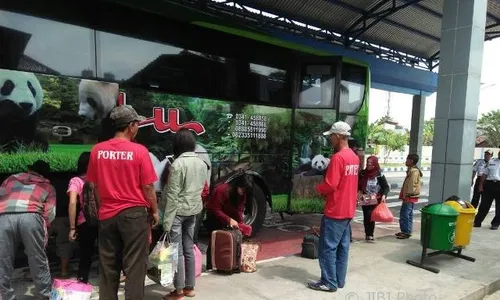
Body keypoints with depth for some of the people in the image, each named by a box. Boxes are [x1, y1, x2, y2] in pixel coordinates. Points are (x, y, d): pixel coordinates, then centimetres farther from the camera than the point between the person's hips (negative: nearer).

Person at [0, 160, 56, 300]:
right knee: (38, 260, 12)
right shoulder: (48, 186, 27)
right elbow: (50, 214, 15)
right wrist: (43, 230, 29)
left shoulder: (12, 178, 34)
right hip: (30, 216, -1)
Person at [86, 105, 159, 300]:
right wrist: (154, 211, 4)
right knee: (134, 267, 6)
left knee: (108, 267, 15)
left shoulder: (97, 150, 0)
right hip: (134, 213, -4)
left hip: (107, 214, 4)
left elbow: (93, 185, 7)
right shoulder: (139, 151, -12)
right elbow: (148, 187, -9)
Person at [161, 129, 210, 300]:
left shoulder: (178, 164, -17)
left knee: (177, 251, 2)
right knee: (189, 249, 15)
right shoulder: (202, 163, 5)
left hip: (178, 211, -7)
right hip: (194, 210, 7)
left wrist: (167, 221, -14)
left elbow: (172, 195, -18)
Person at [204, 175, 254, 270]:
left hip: (229, 220, 6)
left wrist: (241, 224, -25)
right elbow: (215, 210, -29)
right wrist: (229, 220, -37)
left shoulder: (242, 195, -8)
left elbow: (239, 211, -10)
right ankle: (210, 267, 2)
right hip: (213, 218, -6)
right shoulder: (222, 190, -30)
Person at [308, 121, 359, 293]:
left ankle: (329, 283, 9)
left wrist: (318, 188, -2)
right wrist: (325, 189, 13)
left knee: (328, 248, 1)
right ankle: (339, 280, 24)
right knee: (342, 247, 14)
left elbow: (330, 185, -22)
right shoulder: (354, 157, 10)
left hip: (335, 211, -9)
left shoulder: (338, 157, -19)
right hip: (348, 211, 9)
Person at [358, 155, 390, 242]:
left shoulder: (379, 174, -7)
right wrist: (359, 193, -2)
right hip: (365, 200, 3)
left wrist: (384, 195, -20)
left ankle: (370, 235, 2)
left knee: (371, 216, -11)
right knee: (366, 217, 6)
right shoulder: (362, 173, 0)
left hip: (375, 200, -3)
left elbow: (386, 187, -5)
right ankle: (367, 234, 19)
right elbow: (358, 185, 11)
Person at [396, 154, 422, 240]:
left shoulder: (414, 171, -16)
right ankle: (406, 231, 22)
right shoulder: (411, 170, 16)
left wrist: (407, 195, -21)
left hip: (410, 197, -11)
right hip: (409, 196, 11)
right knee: (408, 214, 15)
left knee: (404, 214, -9)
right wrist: (405, 195, 21)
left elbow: (412, 185, -21)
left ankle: (406, 232, -4)